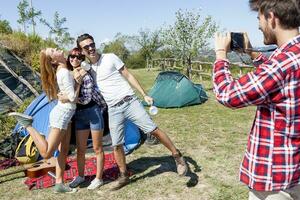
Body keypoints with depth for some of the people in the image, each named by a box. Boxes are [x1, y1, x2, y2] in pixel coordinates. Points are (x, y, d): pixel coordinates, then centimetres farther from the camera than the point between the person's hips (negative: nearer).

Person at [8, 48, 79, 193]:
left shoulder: (59, 71, 10)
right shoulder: (64, 72, -17)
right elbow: (72, 98, -19)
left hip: (63, 114, 10)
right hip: (61, 115, -10)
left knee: (63, 151, 10)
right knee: (46, 153, -9)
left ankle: (59, 184, 15)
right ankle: (27, 124, -4)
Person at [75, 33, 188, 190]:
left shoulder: (110, 58, -1)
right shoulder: (87, 68, 11)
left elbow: (129, 76, -1)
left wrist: (144, 95, -5)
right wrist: (78, 78, 0)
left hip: (129, 102, -4)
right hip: (113, 110, 4)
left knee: (153, 129, -9)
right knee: (117, 145, 6)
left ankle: (177, 156, 9)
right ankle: (124, 176, 25)